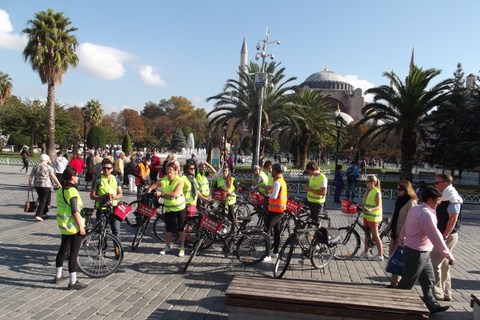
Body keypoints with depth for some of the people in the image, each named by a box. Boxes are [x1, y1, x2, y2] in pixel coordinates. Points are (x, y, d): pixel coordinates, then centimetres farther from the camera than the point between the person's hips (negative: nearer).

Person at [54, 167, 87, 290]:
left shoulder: (60, 190, 7)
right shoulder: (72, 191, -20)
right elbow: (74, 211, -22)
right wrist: (81, 226, -18)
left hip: (63, 225, 9)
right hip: (74, 227, -9)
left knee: (63, 249, 21)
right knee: (73, 253, -2)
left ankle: (58, 276, 35)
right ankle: (73, 282, 4)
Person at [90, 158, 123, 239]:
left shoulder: (115, 179, 9)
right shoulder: (97, 180, -1)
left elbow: (120, 194, 10)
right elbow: (92, 196, -1)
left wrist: (114, 197, -12)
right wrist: (101, 197, -20)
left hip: (114, 208, 2)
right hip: (102, 209, -2)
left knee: (116, 231, 0)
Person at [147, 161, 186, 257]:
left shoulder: (179, 180, -16)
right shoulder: (163, 180, -5)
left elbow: (175, 194, -26)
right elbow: (154, 185, -10)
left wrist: (161, 193, -31)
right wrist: (149, 190, -33)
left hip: (179, 207, -3)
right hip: (168, 208, 3)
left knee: (180, 228, 3)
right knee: (168, 228, 10)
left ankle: (182, 248, 15)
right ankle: (167, 247, 24)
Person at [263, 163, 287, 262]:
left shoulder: (277, 182, -18)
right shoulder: (282, 181, 14)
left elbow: (274, 196, -26)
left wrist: (267, 194, -8)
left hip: (275, 210, -10)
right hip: (281, 210, 10)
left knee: (267, 231, -9)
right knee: (276, 230, 17)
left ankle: (268, 255, -10)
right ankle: (275, 252, 27)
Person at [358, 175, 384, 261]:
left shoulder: (376, 192, -15)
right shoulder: (368, 191, 11)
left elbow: (379, 206, -20)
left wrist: (370, 209, -35)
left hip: (373, 217, -9)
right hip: (366, 216, 9)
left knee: (375, 236, -2)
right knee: (367, 234, 14)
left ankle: (380, 255, 8)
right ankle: (365, 252, 23)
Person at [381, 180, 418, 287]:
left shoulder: (411, 202, -14)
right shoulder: (399, 200, 12)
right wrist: (386, 229, 15)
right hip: (395, 233, 9)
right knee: (391, 257, 13)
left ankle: (394, 282, 8)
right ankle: (397, 280, 25)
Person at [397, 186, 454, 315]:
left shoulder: (414, 210, 6)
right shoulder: (426, 214, -24)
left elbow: (404, 228, 15)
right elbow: (436, 238, -25)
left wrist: (401, 244, 26)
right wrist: (450, 257, -17)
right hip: (417, 254, -10)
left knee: (429, 280, 21)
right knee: (406, 284, 4)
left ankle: (431, 305, 35)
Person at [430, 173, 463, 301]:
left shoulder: (452, 197, -17)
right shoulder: (445, 196, 13)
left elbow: (453, 219, -23)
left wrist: (444, 237, -24)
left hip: (448, 236, -10)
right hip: (444, 236, 10)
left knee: (434, 263, -7)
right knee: (443, 264, 16)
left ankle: (436, 293, 2)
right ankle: (446, 293, 26)